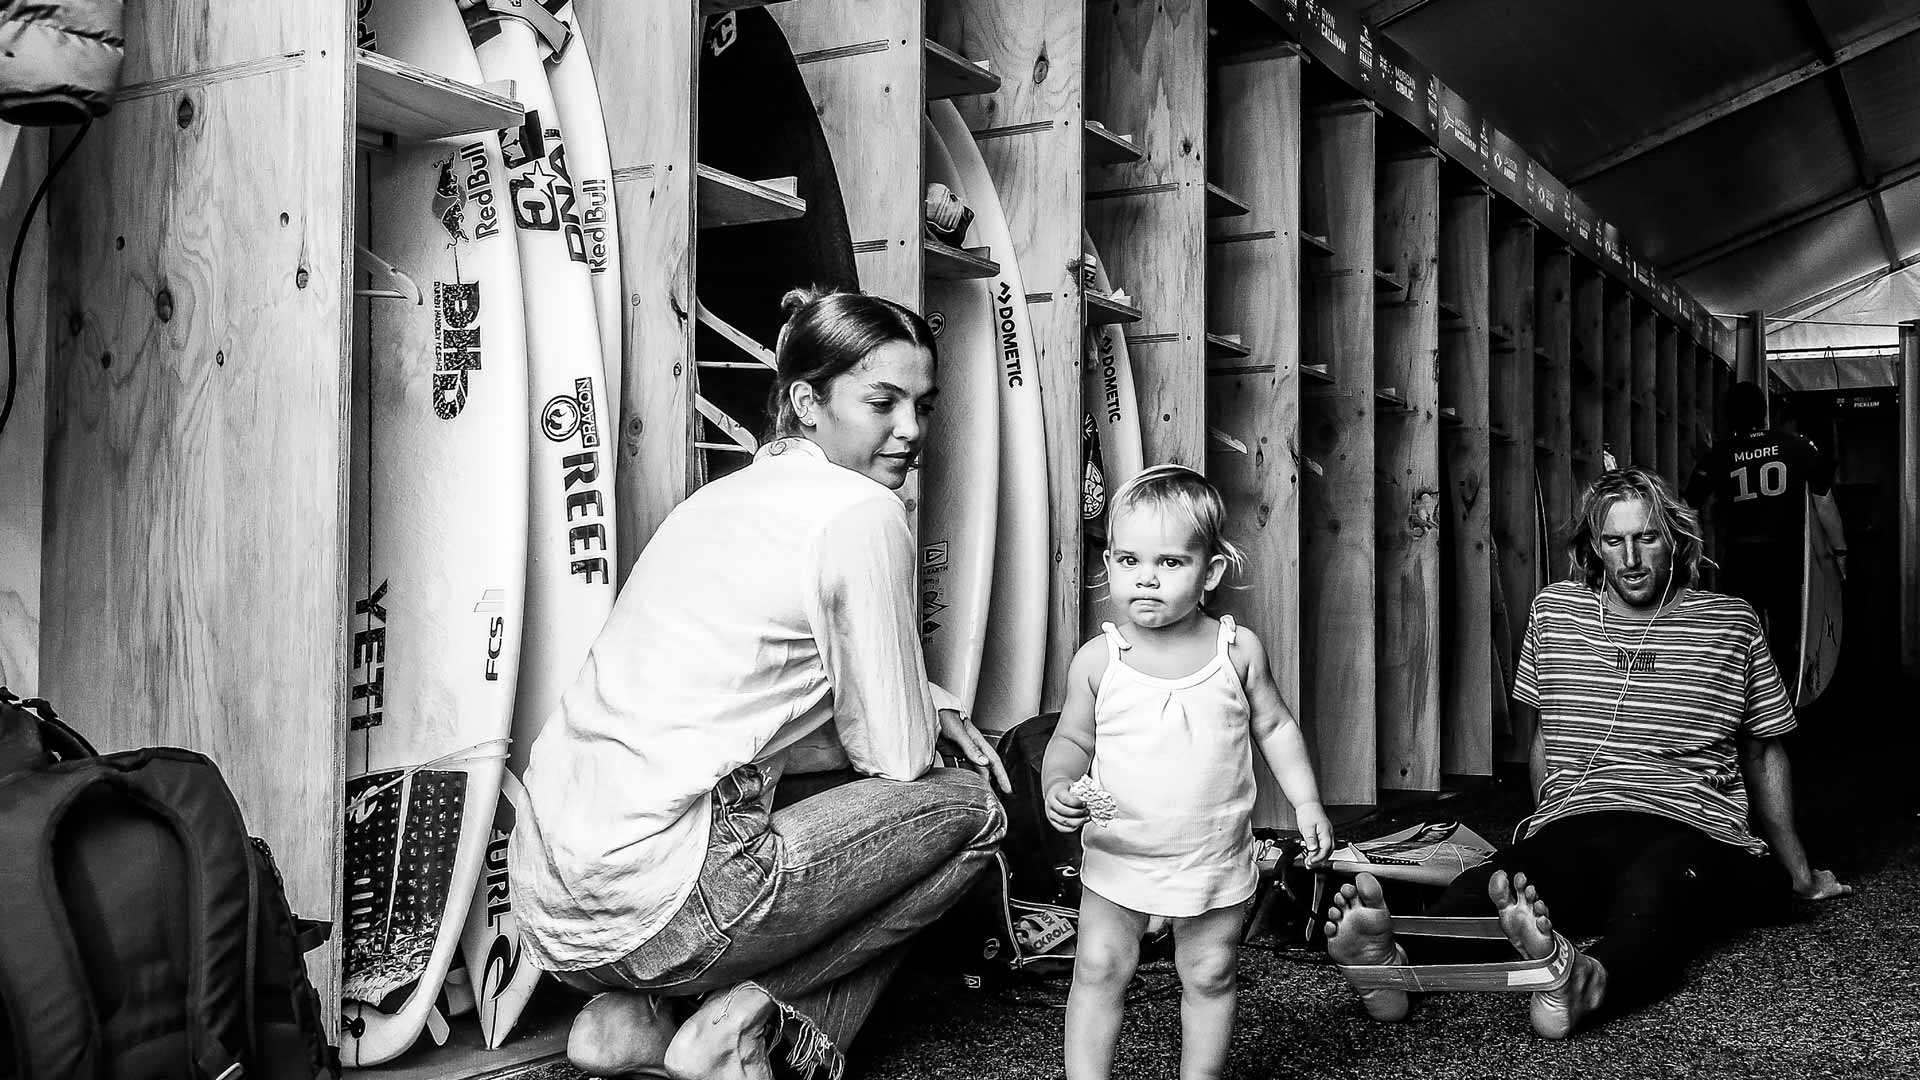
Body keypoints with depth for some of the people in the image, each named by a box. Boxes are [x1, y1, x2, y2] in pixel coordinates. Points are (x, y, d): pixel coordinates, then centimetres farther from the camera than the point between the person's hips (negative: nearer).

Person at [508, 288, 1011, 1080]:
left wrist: (922, 703, 15)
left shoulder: (735, 491, 18)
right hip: (650, 904, -9)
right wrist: (923, 714, 18)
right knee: (970, 810, 5)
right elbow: (896, 754, -4)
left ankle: (633, 1013, 12)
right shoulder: (860, 512, -8)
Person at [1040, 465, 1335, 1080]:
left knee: (1209, 977, 12)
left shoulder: (1237, 650, -7)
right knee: (1099, 969, 3)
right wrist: (1059, 786, -19)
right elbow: (1071, 740, 0)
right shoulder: (1097, 660, -9)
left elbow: (1274, 726, 5)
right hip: (1118, 857, 0)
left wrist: (1306, 802, 0)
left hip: (1216, 863, 1)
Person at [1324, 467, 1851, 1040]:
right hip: (1570, 826, 2)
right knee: (1489, 885, -35)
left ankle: (1584, 985, -70)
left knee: (1653, 891, -41)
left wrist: (1800, 873, 26)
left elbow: (1765, 753, 21)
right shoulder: (1553, 612, 17)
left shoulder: (1731, 623, 12)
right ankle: (1397, 964, -62)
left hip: (1690, 825, -1)